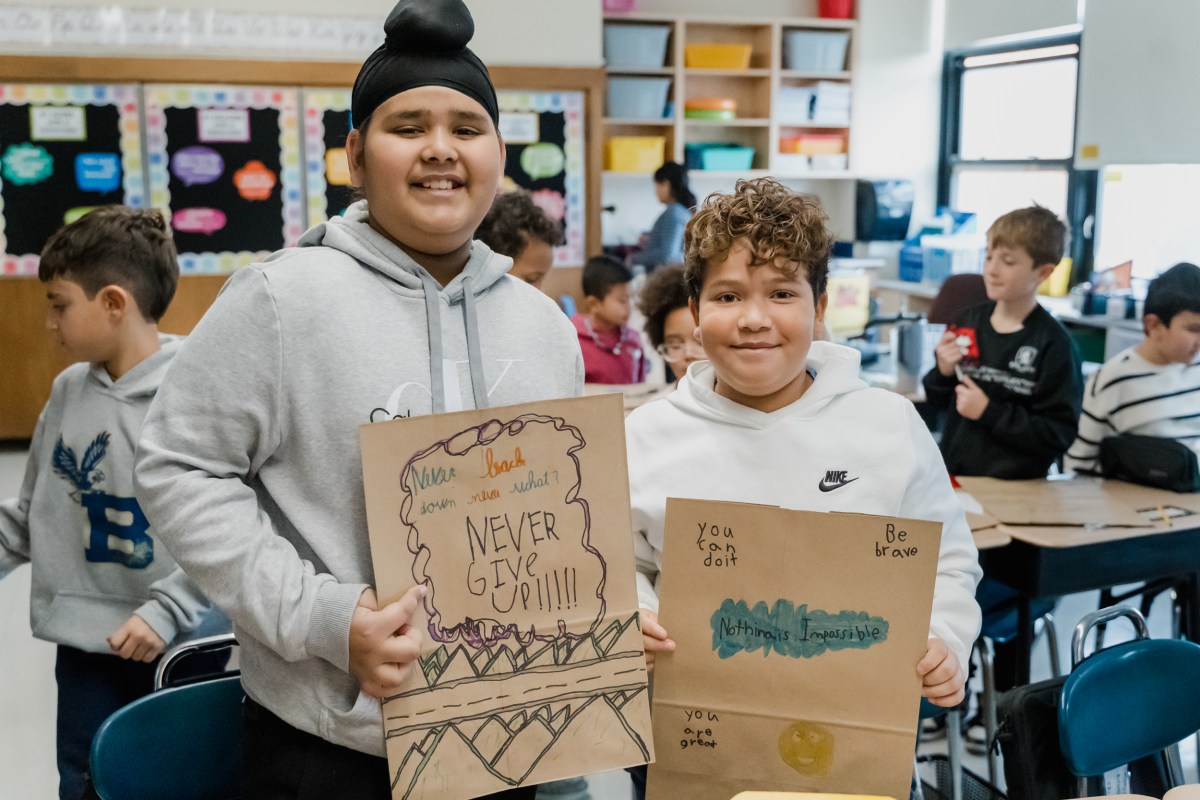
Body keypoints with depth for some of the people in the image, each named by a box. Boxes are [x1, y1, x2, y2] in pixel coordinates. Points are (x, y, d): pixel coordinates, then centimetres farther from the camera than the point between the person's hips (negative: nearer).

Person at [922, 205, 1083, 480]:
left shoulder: (1053, 343, -13)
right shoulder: (968, 321, 0)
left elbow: (1058, 435, -16)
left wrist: (989, 413, -19)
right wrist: (943, 372, -9)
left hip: (1014, 485, -4)